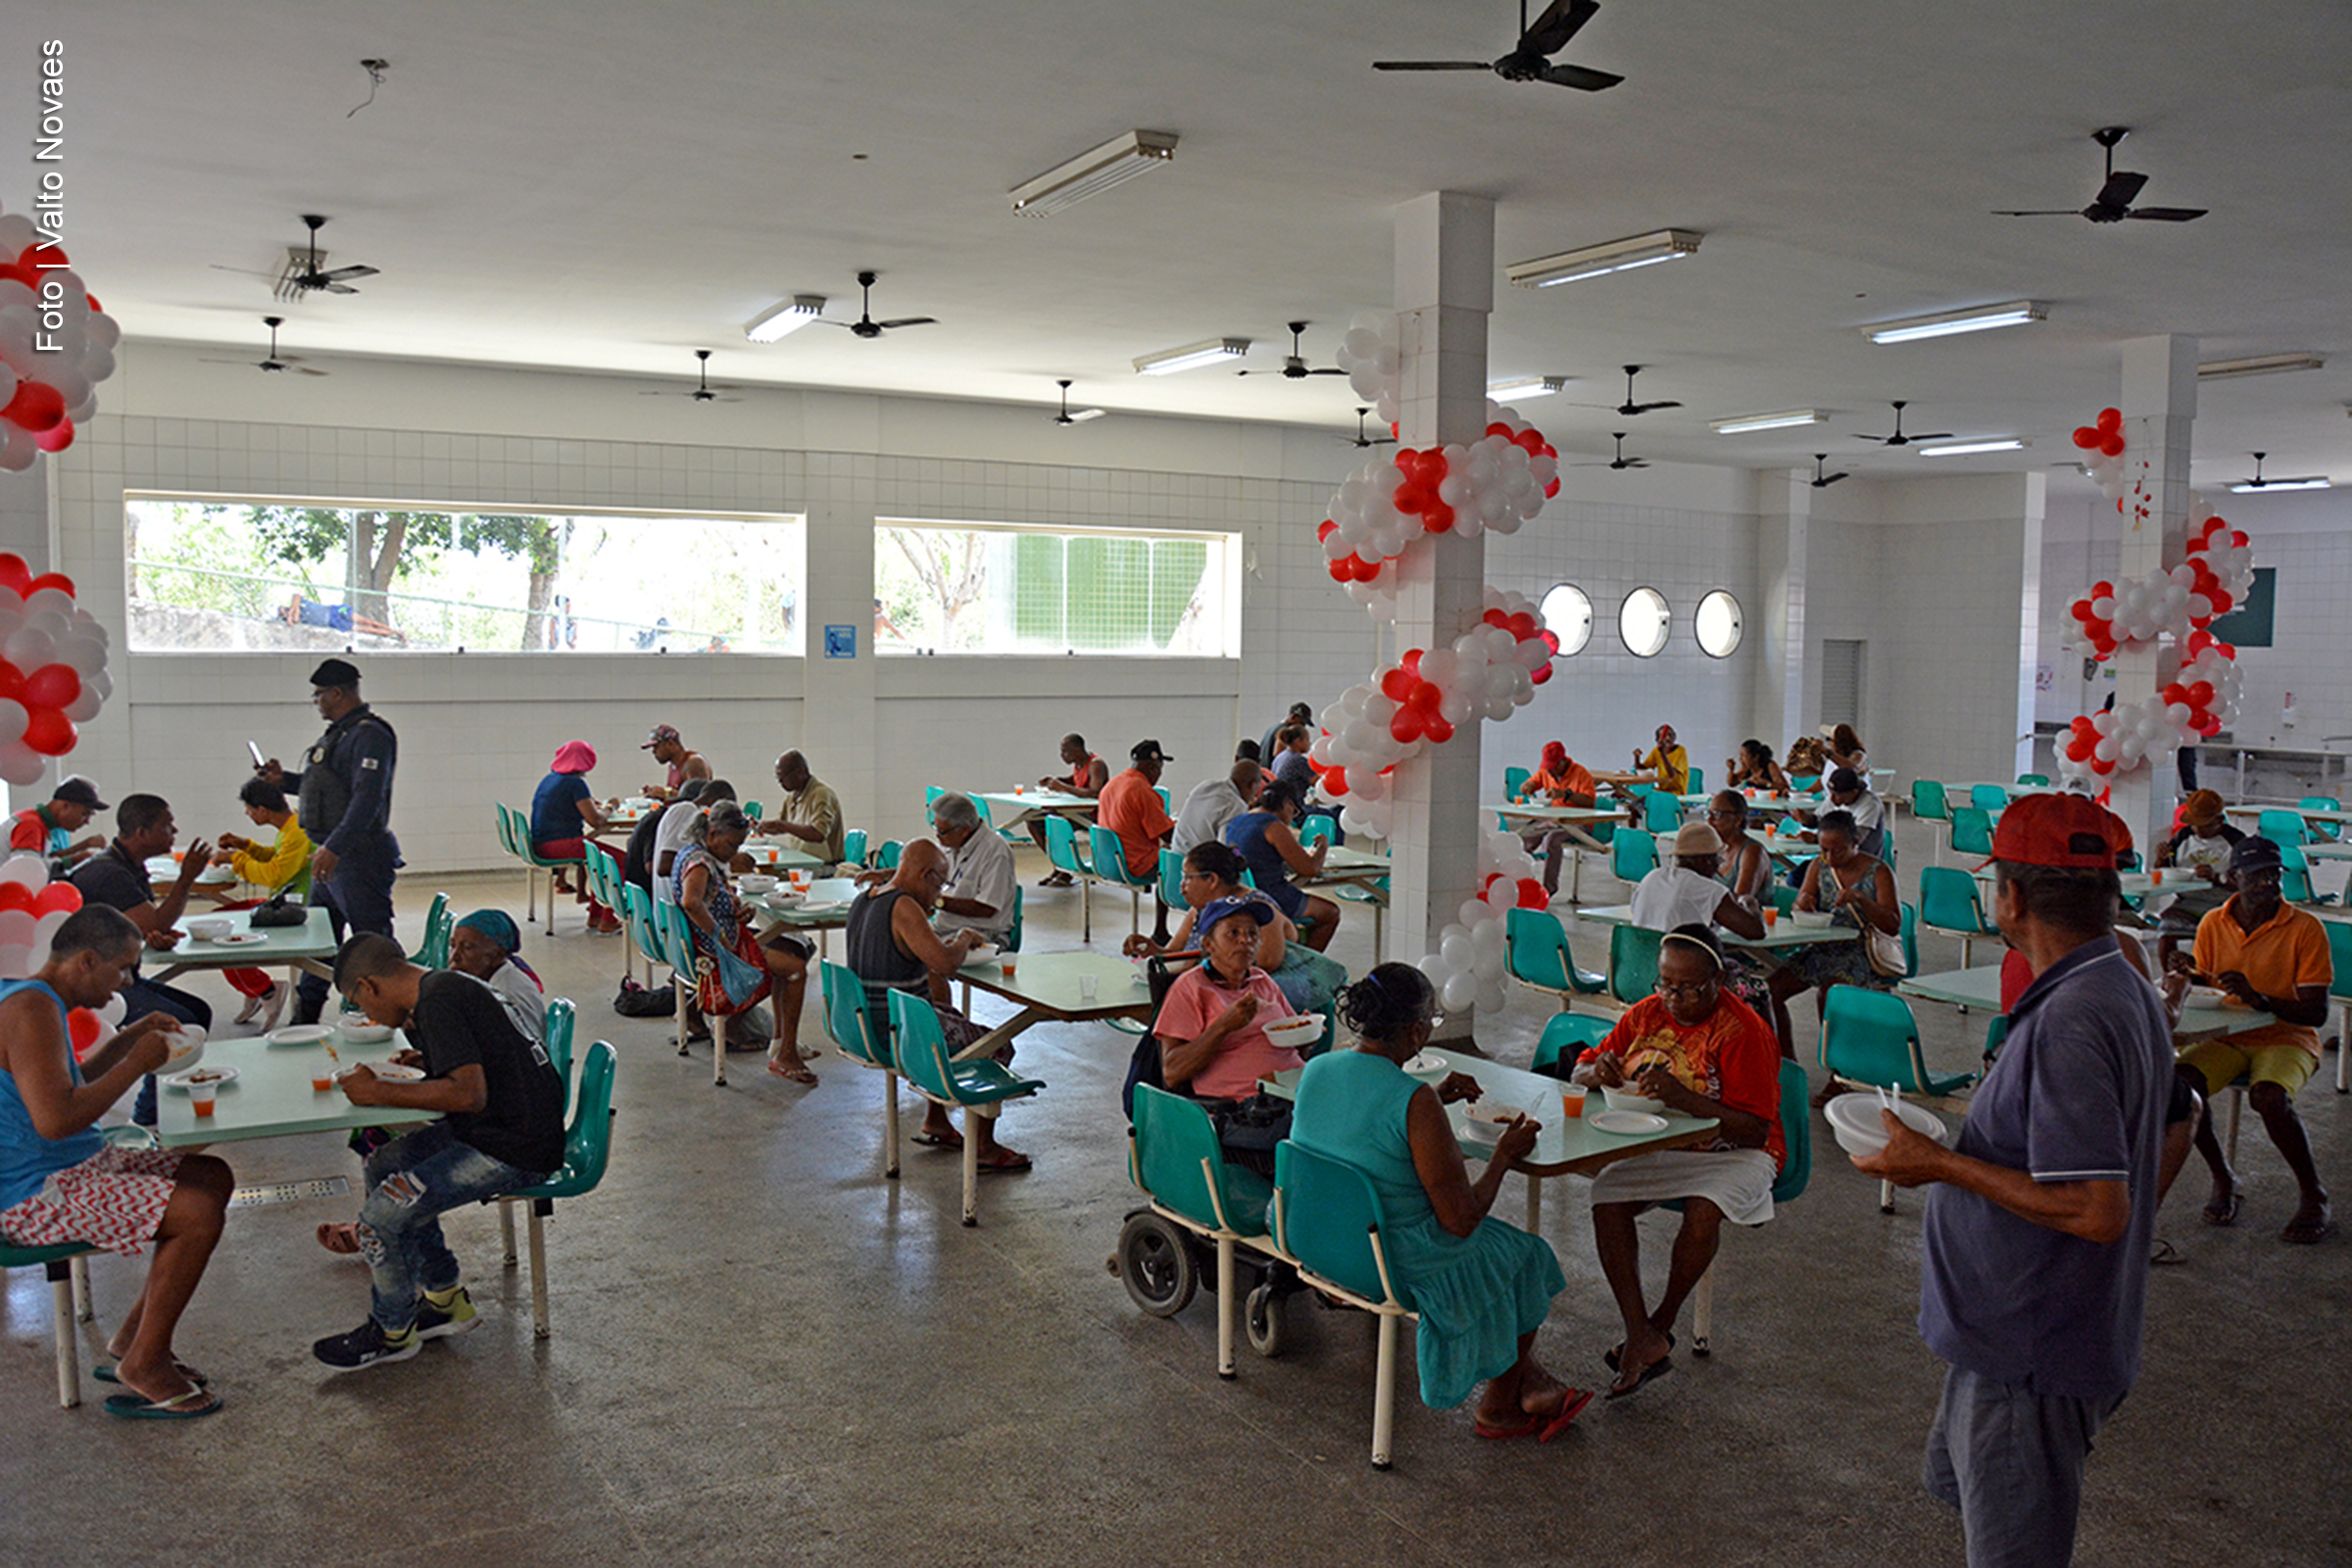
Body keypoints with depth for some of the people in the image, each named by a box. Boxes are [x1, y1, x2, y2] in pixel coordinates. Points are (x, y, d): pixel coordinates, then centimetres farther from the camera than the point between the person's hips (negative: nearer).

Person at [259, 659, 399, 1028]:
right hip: (331, 857, 11)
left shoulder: (369, 735, -17)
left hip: (359, 857, -11)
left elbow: (367, 799, -27)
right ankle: (305, 1020, 30)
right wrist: (285, 781, 17)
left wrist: (334, 848, -33)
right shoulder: (339, 732, 16)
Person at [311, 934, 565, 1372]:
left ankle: (393, 1332, 13)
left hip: (514, 1150, -11)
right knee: (383, 1166, 17)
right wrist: (429, 1062, 14)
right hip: (494, 1127, 11)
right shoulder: (445, 987, 13)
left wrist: (380, 1092, -17)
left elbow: (469, 1093, -27)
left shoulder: (438, 1002, -18)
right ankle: (446, 1300, 25)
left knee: (383, 1214, -12)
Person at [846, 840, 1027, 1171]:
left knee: (956, 1026, 33)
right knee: (996, 1048, 2)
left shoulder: (863, 900, 8)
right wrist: (963, 939, -7)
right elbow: (948, 963, -28)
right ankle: (982, 1148, 7)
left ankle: (935, 1122, 36)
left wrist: (945, 944, 13)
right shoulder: (903, 908, -22)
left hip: (865, 1024, 10)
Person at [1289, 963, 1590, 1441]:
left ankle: (1527, 1381, 43)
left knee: (1493, 1241, 30)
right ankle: (1499, 1408, 41)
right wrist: (1504, 1154, -7)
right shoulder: (1414, 1102, -28)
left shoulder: (1316, 1070, -5)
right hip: (1397, 1264, -8)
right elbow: (1461, 1219, -22)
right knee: (1526, 1256, 22)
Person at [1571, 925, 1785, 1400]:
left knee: (1703, 1211, -34)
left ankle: (1660, 1324, -8)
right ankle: (1642, 1338, -22)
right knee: (1606, 1198, -23)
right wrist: (1597, 1072, -19)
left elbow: (1756, 1132, -22)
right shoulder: (1646, 1014, 2)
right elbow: (1579, 1072, 6)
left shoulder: (1744, 1033, -15)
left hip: (1731, 1153, -4)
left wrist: (1685, 1099, -35)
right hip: (1657, 1147, 5)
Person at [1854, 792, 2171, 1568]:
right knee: (1955, 1478, 28)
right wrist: (1971, 1132, 17)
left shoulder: (2070, 1022, -28)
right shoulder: (2125, 989, 5)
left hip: (2032, 1351, -10)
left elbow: (2096, 1210, -31)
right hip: (2026, 1334, 10)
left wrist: (1942, 1166, -22)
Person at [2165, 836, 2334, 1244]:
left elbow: (2316, 1013, -12)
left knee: (2270, 1096, -35)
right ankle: (2224, 1180, -3)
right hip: (2228, 1037, 3)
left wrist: (2260, 1000, -29)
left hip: (2287, 1039, -3)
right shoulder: (2213, 925, 2)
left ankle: (2315, 1199, -12)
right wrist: (2187, 976, -11)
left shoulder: (2305, 929, -8)